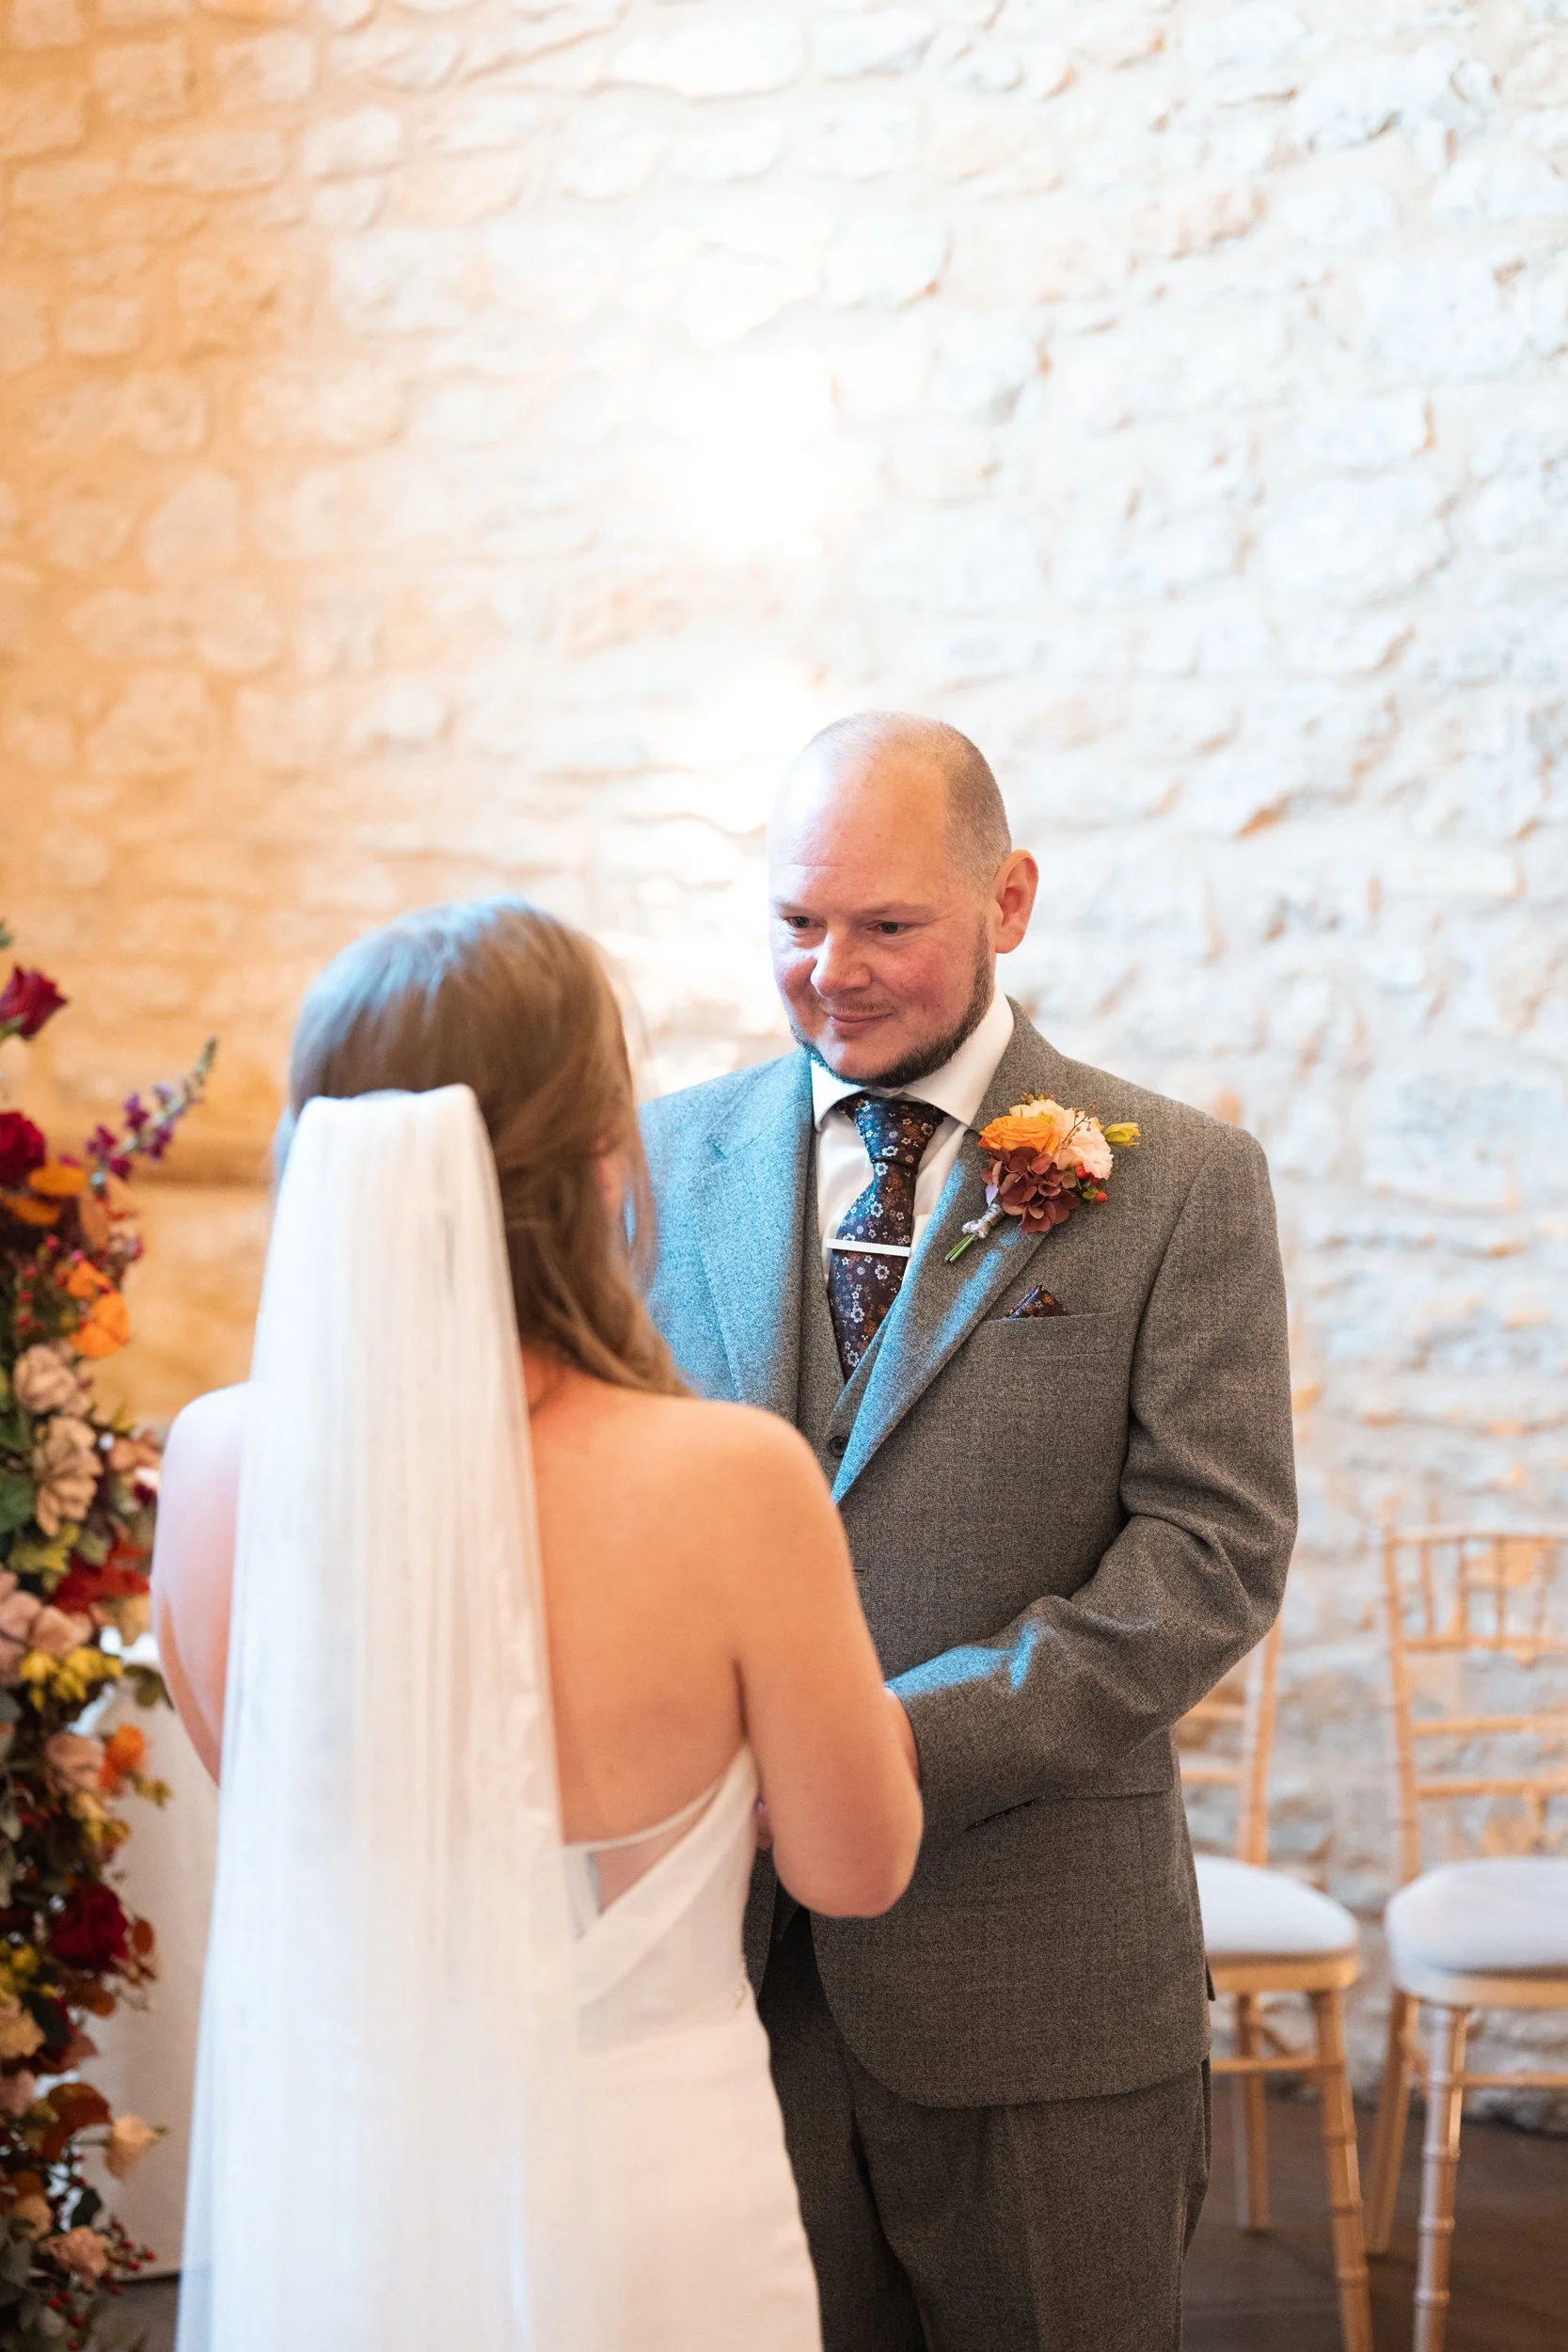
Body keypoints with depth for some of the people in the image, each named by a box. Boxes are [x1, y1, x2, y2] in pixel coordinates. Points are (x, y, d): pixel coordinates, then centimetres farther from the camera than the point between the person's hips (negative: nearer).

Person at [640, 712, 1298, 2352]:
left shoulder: (1178, 1184, -3)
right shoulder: (669, 1158, 7)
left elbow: (1217, 1545, -8)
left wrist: (920, 1734, -18)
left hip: (1030, 1966, -2)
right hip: (726, 1937, 2)